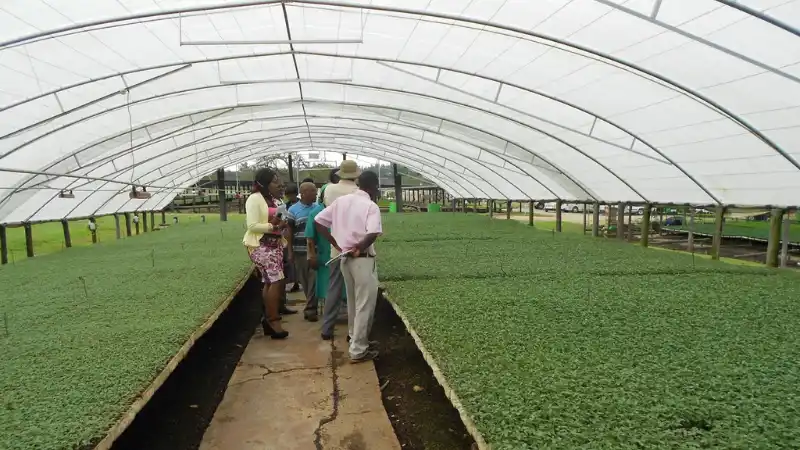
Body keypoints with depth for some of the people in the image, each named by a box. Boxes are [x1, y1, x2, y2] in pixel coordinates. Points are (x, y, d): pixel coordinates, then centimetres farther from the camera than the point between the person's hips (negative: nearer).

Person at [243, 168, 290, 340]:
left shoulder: (272, 200, 15)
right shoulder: (255, 199, -11)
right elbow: (252, 226, -18)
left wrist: (281, 224, 6)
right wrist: (271, 225, -26)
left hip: (274, 244, 8)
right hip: (261, 246, -8)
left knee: (270, 282, 9)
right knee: (277, 280, -14)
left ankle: (268, 319, 16)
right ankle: (273, 320, -8)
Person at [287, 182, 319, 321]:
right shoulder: (293, 210, 1)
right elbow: (289, 232, 3)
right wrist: (290, 251, -1)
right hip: (300, 250, -1)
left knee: (314, 279, -3)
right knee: (304, 280, 7)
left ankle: (311, 309, 3)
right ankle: (312, 306, 21)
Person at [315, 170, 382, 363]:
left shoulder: (341, 200, 6)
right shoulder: (371, 206, -12)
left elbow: (318, 221, 6)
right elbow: (373, 234, -29)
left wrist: (336, 244, 7)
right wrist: (360, 248, -11)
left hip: (344, 258, 7)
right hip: (363, 260, -7)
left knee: (353, 302, 21)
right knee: (365, 305, 3)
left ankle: (356, 339, 36)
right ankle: (358, 351, 8)